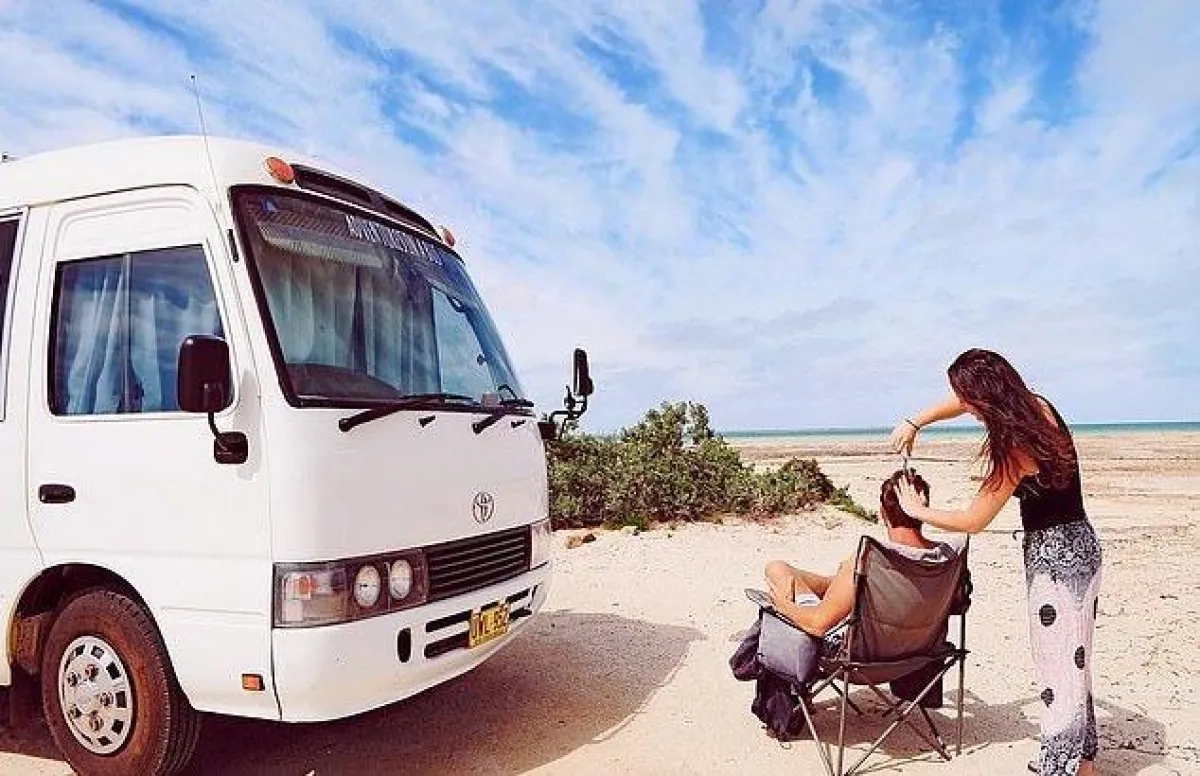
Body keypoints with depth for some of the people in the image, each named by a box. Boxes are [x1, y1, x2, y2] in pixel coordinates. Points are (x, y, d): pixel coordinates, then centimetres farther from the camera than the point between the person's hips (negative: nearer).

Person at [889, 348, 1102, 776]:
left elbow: (973, 521, -16)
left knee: (1059, 664, -1)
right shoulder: (1036, 404, -3)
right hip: (1077, 545, 9)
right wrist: (914, 422, 12)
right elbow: (964, 401, 15)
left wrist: (917, 510, -3)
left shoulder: (1015, 449, -27)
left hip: (1055, 555, -9)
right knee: (1071, 660, 20)